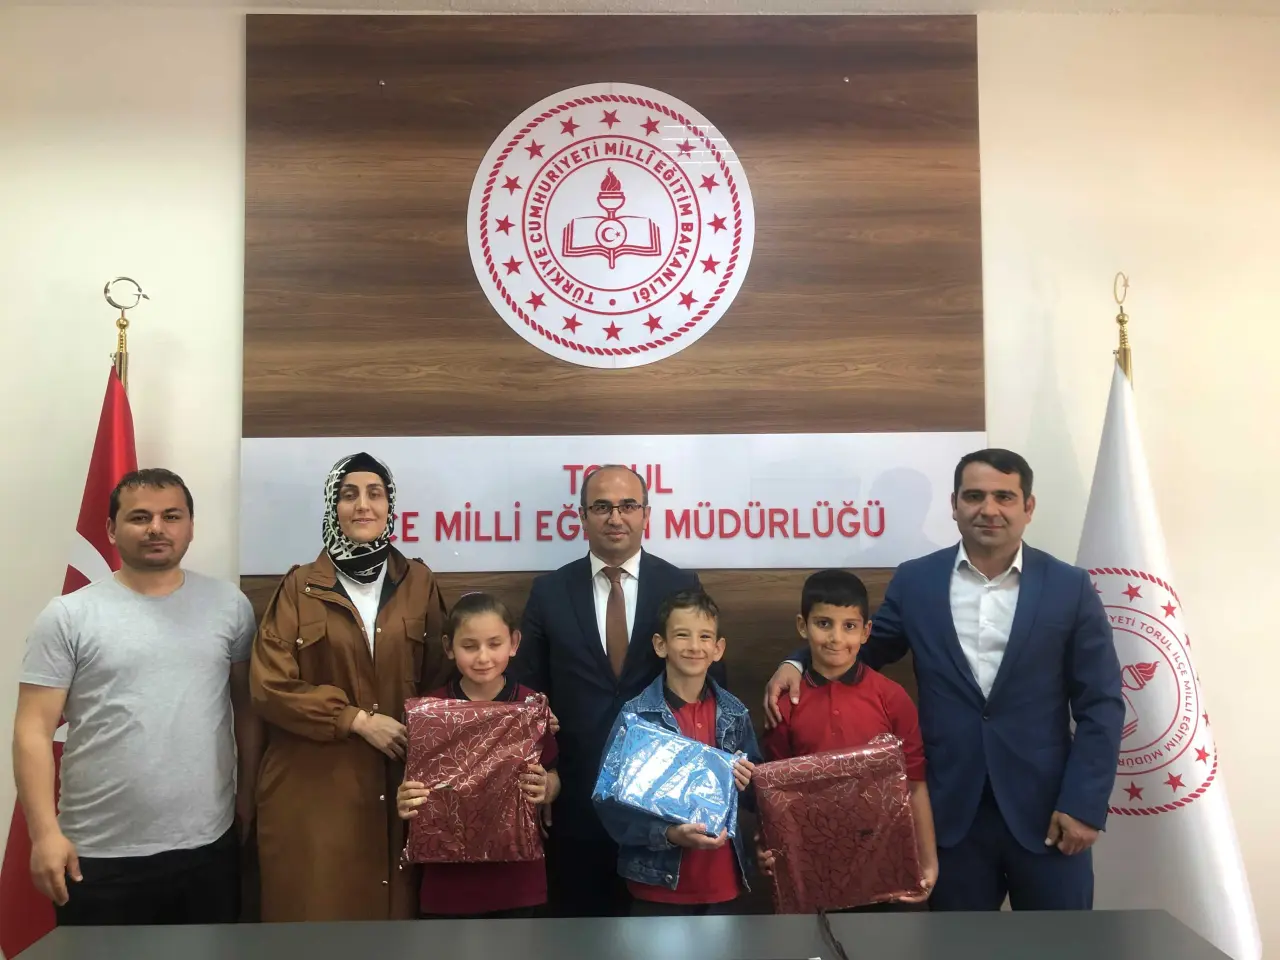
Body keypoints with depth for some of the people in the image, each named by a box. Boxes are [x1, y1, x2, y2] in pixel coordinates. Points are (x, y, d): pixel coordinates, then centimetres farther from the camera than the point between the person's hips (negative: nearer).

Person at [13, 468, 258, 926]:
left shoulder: (229, 604, 2)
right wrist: (45, 832, -11)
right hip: (99, 855, -2)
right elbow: (34, 730, -5)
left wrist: (248, 793, 8)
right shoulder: (68, 616, -4)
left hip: (208, 846, 2)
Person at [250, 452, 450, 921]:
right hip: (313, 789, -1)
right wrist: (358, 718, -11)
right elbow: (269, 684, -6)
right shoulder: (299, 588, 1)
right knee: (317, 907, 4)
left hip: (399, 787, 2)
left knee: (394, 905, 6)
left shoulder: (418, 582, 7)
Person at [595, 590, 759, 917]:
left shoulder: (736, 714, 0)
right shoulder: (636, 716, -11)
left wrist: (746, 783, -10)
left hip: (721, 880, 3)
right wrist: (670, 834, -23)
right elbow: (611, 803, -11)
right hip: (659, 882, -3)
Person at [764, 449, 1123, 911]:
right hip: (953, 812, 1)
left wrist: (1084, 804, -8)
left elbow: (1101, 705, -1)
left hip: (1048, 810, 0)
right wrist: (797, 662, -9)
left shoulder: (1070, 587, -3)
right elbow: (866, 647, 11)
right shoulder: (914, 581, 0)